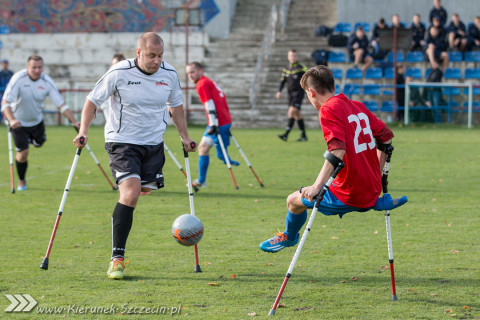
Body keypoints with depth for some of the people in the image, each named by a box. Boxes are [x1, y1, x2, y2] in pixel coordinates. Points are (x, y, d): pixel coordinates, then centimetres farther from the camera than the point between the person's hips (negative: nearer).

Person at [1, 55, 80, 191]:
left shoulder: (46, 81, -17)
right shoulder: (19, 78, -26)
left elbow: (61, 104, -14)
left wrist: (74, 121, -24)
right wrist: (11, 120, -47)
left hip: (37, 121, 4)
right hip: (18, 122, -4)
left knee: (38, 144, 19)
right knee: (23, 153, -7)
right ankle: (21, 181, 19)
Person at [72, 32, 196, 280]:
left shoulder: (169, 75, -1)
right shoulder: (119, 73, -14)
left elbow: (175, 106, 18)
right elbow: (93, 100, -4)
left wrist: (184, 136, 15)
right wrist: (83, 131, -16)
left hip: (154, 143, 6)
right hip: (122, 141, -6)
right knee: (131, 192, -20)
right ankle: (117, 257, -18)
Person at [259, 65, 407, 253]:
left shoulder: (329, 109, -13)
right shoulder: (358, 106, 9)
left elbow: (337, 151, -27)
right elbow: (386, 137, 16)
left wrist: (317, 187, -28)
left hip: (349, 197, -8)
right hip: (372, 191, 8)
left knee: (294, 200, 9)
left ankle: (289, 237, 36)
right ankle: (378, 202, 26)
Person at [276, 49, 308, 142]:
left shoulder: (301, 67, -4)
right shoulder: (286, 69, 13)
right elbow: (282, 81, 13)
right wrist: (279, 91, -5)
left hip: (298, 92, -7)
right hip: (290, 93, 7)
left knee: (292, 111, -19)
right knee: (297, 114, 9)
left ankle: (286, 134, -26)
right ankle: (303, 136, 16)